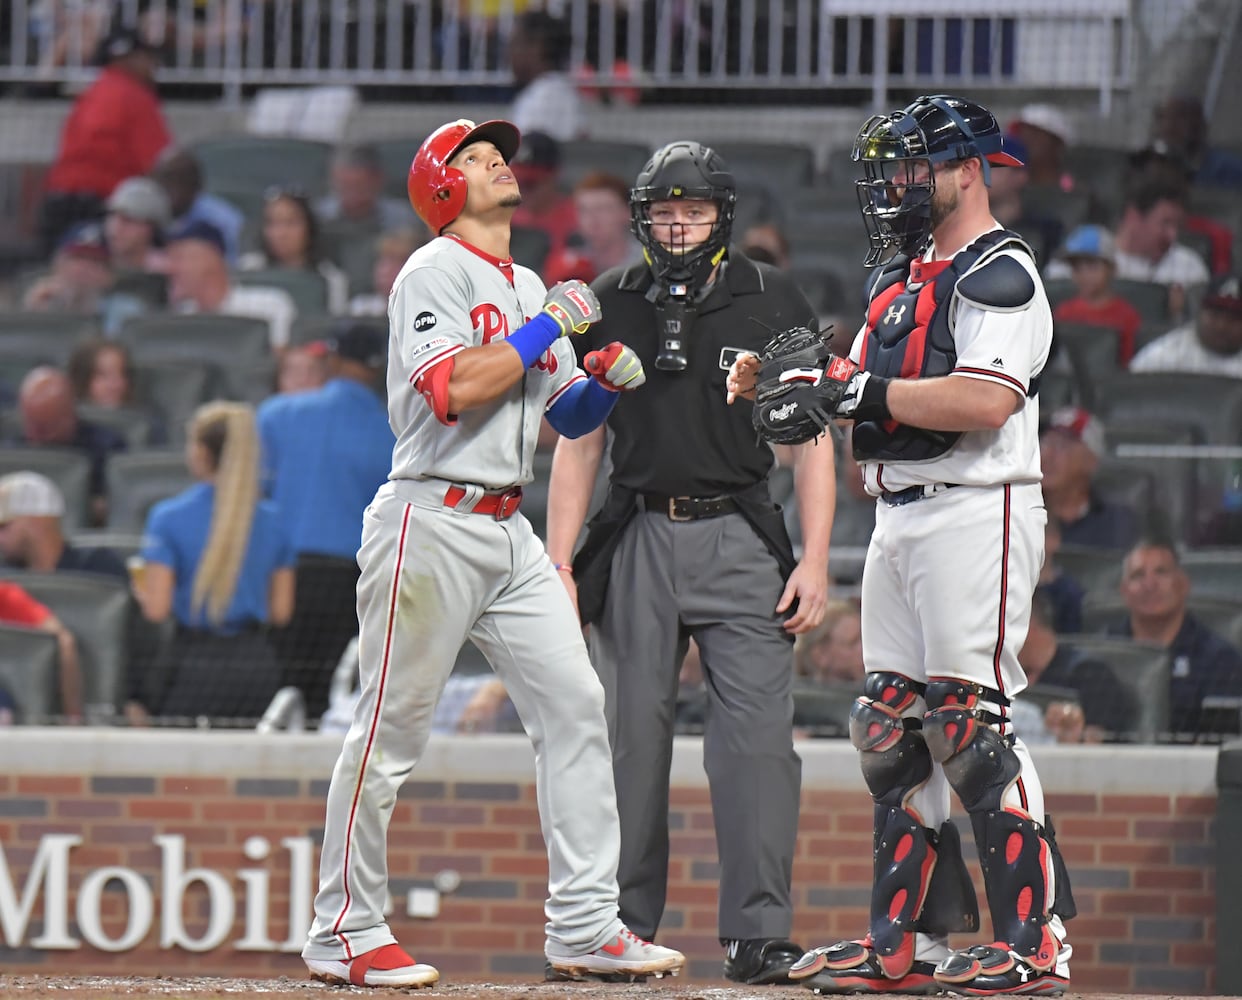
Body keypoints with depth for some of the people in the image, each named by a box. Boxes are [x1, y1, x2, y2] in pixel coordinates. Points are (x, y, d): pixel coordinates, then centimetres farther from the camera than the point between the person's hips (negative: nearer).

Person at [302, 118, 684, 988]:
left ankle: (585, 926, 4)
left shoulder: (530, 289, 19)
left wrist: (611, 379, 1)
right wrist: (549, 325, -13)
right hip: (432, 519, -8)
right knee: (391, 730, -4)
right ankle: (347, 933, 3)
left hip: (510, 534, 8)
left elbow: (569, 415, 22)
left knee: (576, 704, 1)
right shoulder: (435, 272, -7)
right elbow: (457, 388, -20)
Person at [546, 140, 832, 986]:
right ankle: (623, 931, 11)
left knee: (757, 734, -10)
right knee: (628, 734, 3)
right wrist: (559, 564, 6)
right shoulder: (608, 305, 10)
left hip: (742, 539, -2)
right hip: (638, 537, 2)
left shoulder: (772, 302, 4)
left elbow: (812, 437, 4)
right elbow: (579, 441, 13)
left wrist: (815, 557, -4)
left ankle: (758, 932, -10)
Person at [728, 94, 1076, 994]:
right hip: (898, 519, 10)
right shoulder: (901, 275, 20)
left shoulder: (999, 272, -10)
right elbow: (866, 380, 20)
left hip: (975, 512, -10)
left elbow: (984, 400, -23)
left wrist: (860, 392, -18)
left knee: (968, 724, -15)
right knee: (890, 730, 8)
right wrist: (785, 380, 0)